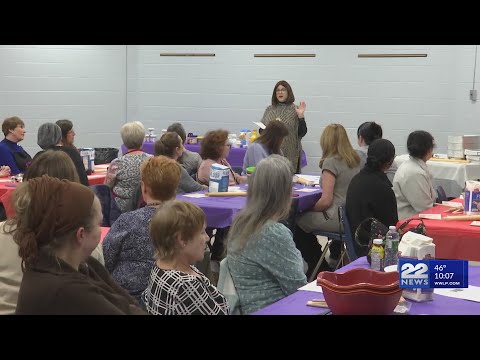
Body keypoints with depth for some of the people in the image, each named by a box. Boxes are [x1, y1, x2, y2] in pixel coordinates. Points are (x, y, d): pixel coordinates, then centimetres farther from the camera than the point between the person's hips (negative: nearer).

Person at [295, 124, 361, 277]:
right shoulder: (355, 160, 7)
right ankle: (335, 259, 39)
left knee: (300, 223, 14)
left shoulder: (331, 162, -15)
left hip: (338, 217, -8)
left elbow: (326, 200, -18)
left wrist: (311, 208, -1)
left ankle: (317, 269, 22)